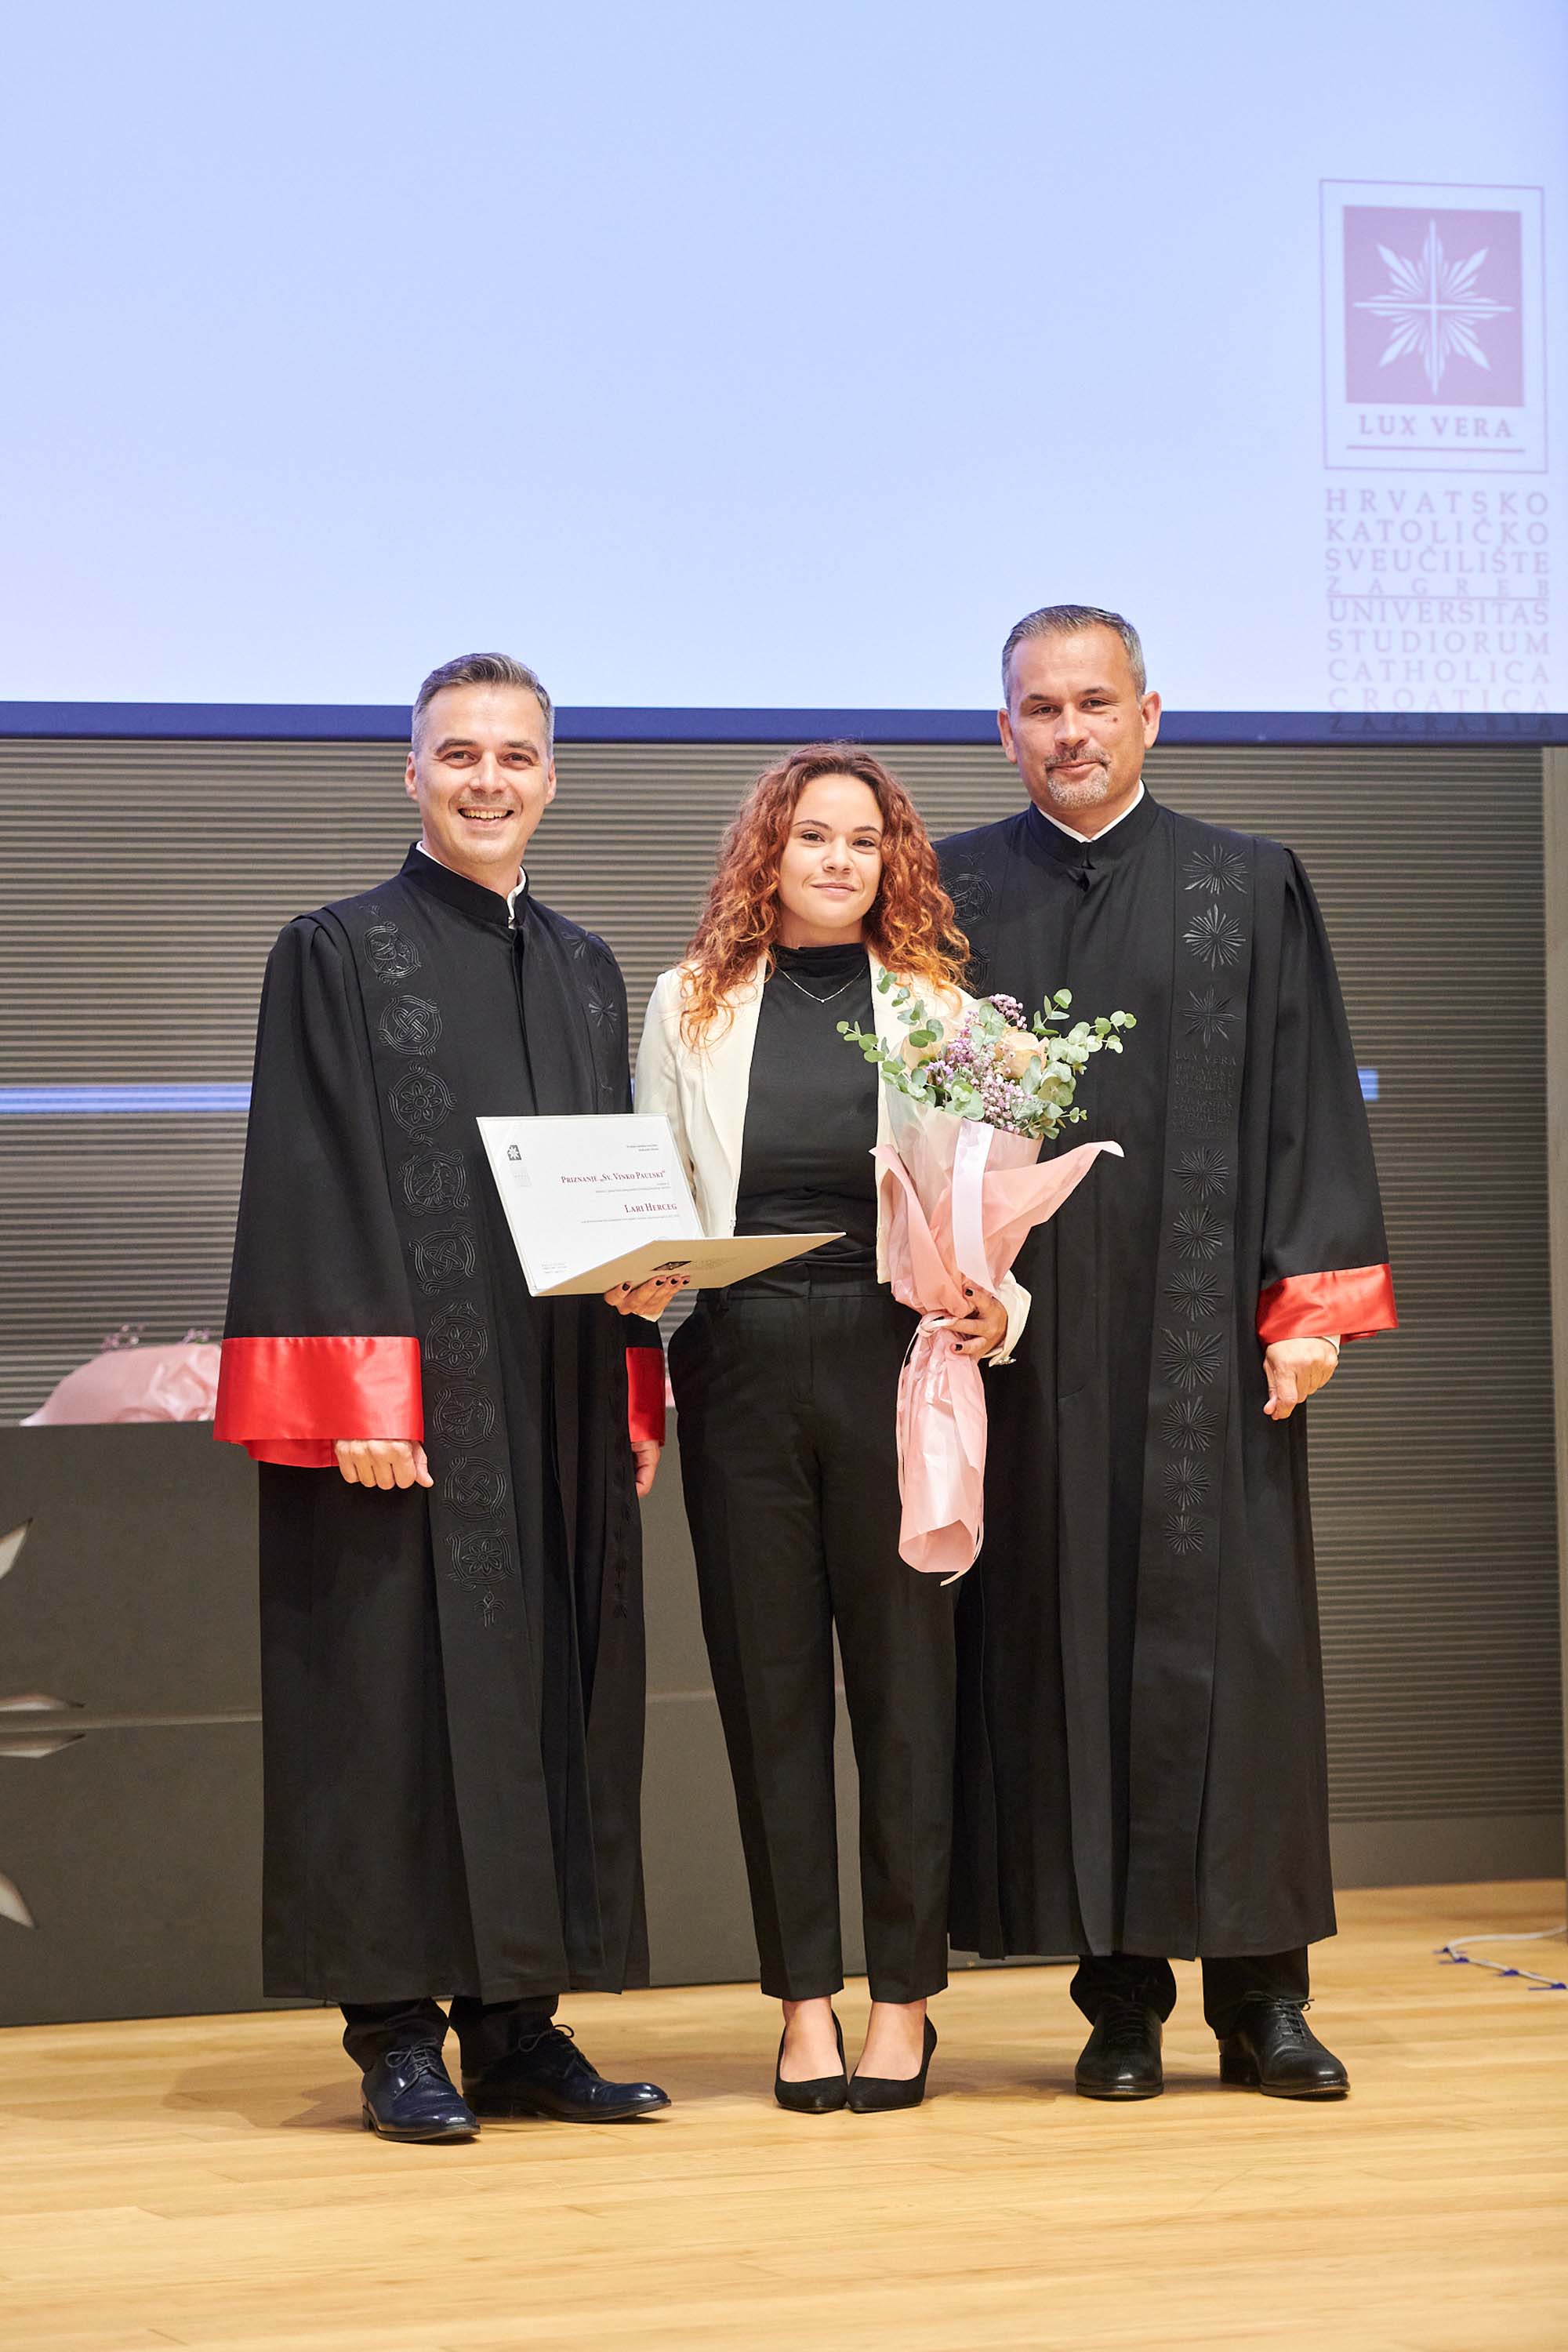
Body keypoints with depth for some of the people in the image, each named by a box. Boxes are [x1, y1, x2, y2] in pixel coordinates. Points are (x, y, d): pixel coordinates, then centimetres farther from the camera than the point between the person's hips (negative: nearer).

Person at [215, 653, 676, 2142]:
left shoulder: (584, 972, 16)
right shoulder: (338, 954, -1)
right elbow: (318, 1186, -8)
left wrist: (637, 1399, 10)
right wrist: (360, 1398, -16)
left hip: (560, 1408, 6)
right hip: (408, 1397, -6)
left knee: (555, 1697, 6)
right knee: (402, 1692, -4)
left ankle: (520, 2027, 12)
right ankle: (399, 2035, 2)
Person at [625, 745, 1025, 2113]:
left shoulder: (934, 1003, 7)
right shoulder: (693, 1004, 10)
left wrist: (997, 1301, -13)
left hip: (892, 1361, -1)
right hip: (739, 1369, 1)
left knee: (904, 1667, 1)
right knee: (768, 1675, 5)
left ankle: (905, 1995, 9)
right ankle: (805, 1998, 12)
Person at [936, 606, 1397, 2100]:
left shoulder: (1250, 889, 9)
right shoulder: (953, 897, 9)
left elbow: (1308, 1106, 5)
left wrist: (1314, 1304, -4)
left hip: (1199, 1331, 0)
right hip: (1030, 1339, 1)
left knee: (1228, 1631, -1)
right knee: (1062, 1637, 1)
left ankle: (1260, 1997, 5)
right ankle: (1121, 2000, 6)